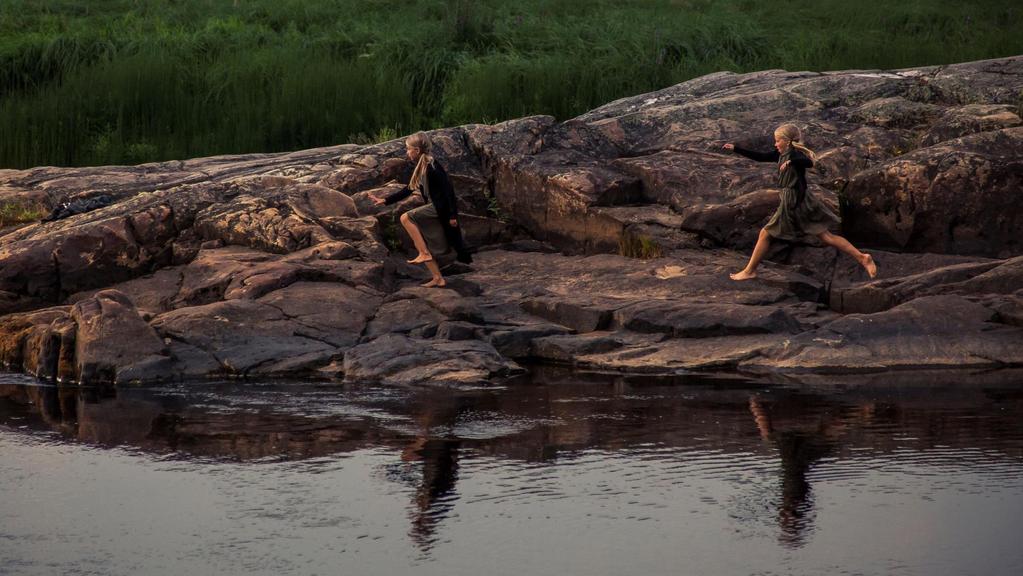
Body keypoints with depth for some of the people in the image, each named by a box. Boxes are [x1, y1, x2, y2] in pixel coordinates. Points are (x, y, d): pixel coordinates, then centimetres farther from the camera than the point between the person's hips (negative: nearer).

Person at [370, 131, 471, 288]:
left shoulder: (432, 167, -17)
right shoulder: (421, 168, 11)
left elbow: (448, 190, -21)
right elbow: (407, 191, 19)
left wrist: (452, 215, -22)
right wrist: (385, 200, 18)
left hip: (442, 209, -10)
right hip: (435, 208, 10)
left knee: (406, 218, -14)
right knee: (422, 244, 9)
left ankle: (424, 254, -11)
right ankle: (438, 278, 15)